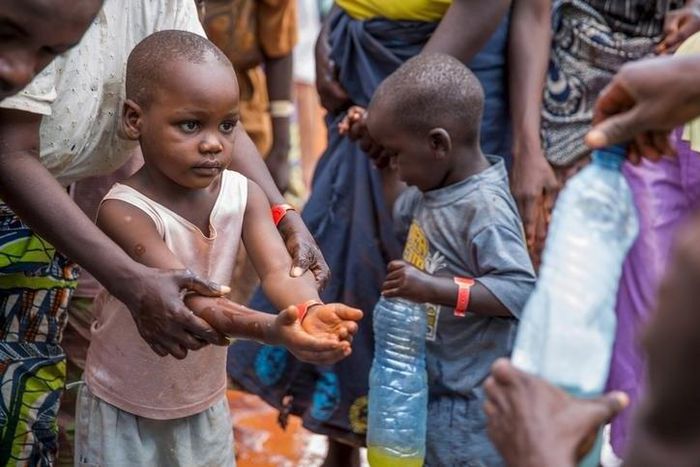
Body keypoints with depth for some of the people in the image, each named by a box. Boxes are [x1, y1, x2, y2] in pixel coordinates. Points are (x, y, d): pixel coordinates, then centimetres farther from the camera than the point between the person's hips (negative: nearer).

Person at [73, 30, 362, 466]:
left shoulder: (244, 194, -10)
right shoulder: (125, 212, -27)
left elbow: (279, 268, -22)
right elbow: (190, 299, -36)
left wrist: (309, 310, -45)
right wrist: (272, 329, -51)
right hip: (126, 411, -4)